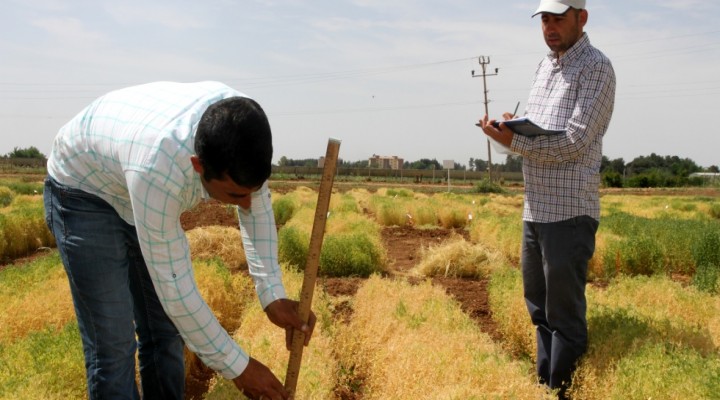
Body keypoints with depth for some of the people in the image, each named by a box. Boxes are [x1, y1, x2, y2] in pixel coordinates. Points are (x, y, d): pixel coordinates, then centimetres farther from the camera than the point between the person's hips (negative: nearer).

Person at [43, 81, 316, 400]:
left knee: (165, 333, 7)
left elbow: (257, 207, -7)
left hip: (137, 199, 6)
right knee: (113, 346, -9)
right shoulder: (158, 170, -44)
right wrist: (236, 366, -23)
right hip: (85, 193, -6)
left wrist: (273, 296, -15)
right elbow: (175, 289, -33)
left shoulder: (242, 122, -26)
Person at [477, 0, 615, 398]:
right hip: (534, 208, 8)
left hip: (569, 211, -8)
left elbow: (575, 140, -16)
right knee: (537, 303, 16)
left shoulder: (596, 67, -8)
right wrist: (512, 126, 1)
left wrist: (513, 142, -15)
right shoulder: (544, 65, 17)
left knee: (564, 311, 0)